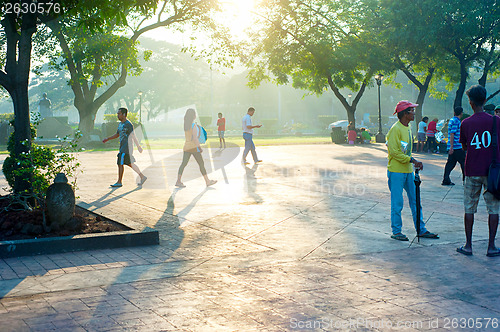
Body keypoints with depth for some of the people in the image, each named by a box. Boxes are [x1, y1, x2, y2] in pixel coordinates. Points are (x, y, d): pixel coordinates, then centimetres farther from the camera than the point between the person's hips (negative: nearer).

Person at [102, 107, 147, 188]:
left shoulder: (128, 124, -14)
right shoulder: (120, 124, 15)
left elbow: (133, 136, -16)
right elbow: (117, 135, 25)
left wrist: (138, 147, -17)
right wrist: (108, 139, 16)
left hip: (127, 147, -9)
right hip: (122, 147, 9)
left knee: (120, 163, -7)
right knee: (129, 164, 12)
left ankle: (119, 182, -1)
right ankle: (142, 177, 19)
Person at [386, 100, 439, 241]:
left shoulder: (408, 127, 12)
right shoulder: (396, 129, -16)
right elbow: (394, 152, -20)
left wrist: (415, 163, 13)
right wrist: (412, 160, -21)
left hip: (408, 171, 9)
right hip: (396, 171, -8)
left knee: (415, 200, 10)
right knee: (397, 203, -1)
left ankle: (421, 230, 17)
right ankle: (396, 231, 9)